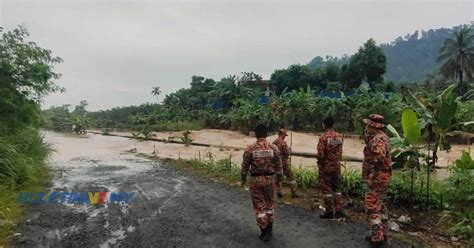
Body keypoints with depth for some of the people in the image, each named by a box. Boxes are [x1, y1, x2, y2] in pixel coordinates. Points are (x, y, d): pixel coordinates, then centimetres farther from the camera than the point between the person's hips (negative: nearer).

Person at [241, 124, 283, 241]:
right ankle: (269, 229, 30)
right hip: (270, 179, 2)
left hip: (255, 180, -2)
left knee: (259, 206, 8)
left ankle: (264, 232, 13)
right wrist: (280, 179, 12)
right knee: (269, 204, 19)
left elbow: (245, 166, -3)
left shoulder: (250, 149, -8)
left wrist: (243, 179, 12)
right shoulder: (274, 148, -4)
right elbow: (279, 166, 0)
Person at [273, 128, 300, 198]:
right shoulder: (283, 142, -17)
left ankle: (279, 192, 16)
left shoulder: (274, 143, 3)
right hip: (284, 162, -6)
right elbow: (287, 153, -18)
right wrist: (289, 150, 3)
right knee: (291, 177, 4)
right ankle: (293, 193, 5)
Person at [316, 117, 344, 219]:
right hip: (337, 166, 6)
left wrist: (319, 161, 0)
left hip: (326, 166, -6)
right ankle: (339, 210, 17)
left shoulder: (324, 137, -17)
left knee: (326, 189, 5)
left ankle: (329, 211, 10)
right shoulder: (339, 136, 2)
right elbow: (340, 152, 7)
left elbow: (320, 154, -19)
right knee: (337, 188, 16)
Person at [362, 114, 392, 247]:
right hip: (382, 178, 11)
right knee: (379, 206, 18)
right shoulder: (380, 137, 12)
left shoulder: (378, 139, -21)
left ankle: (377, 237, 2)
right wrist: (367, 135, 6)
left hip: (377, 178, -11)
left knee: (372, 207, -4)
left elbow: (379, 159, -33)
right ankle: (382, 234, 28)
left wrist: (371, 177, -25)